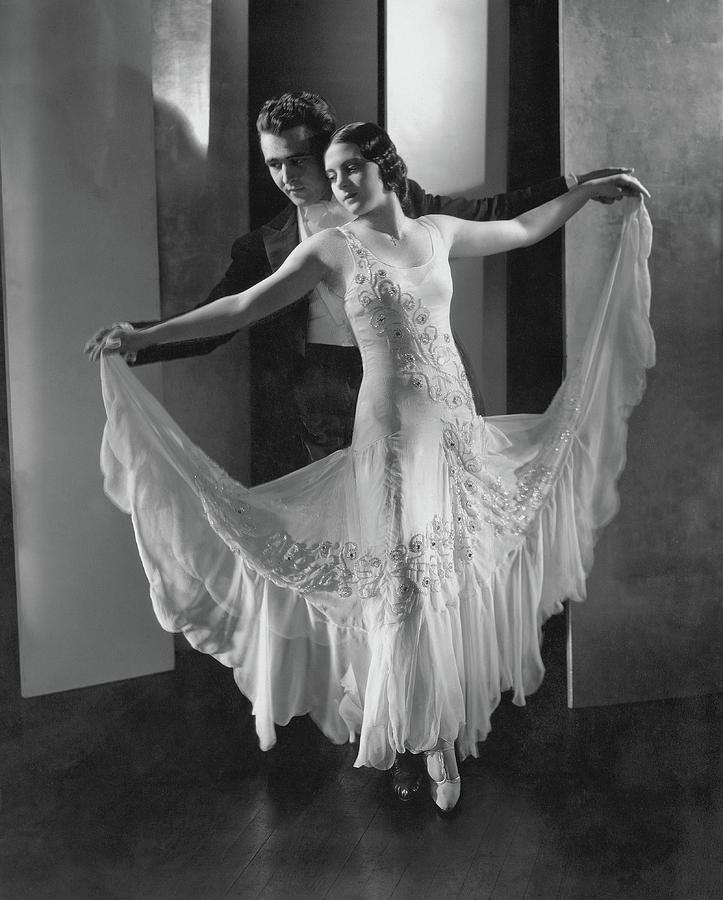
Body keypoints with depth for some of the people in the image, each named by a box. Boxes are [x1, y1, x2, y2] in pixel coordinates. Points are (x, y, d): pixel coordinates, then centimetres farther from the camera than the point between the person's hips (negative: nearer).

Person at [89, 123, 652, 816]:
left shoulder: (436, 231, 7)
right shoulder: (332, 249, -4)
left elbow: (522, 230, 21)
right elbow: (243, 306, -7)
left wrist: (589, 191, 20)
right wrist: (146, 336, -13)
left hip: (459, 424, 4)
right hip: (392, 430, -4)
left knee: (458, 576, 10)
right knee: (409, 584, 0)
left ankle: (444, 727, 28)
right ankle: (433, 739, 17)